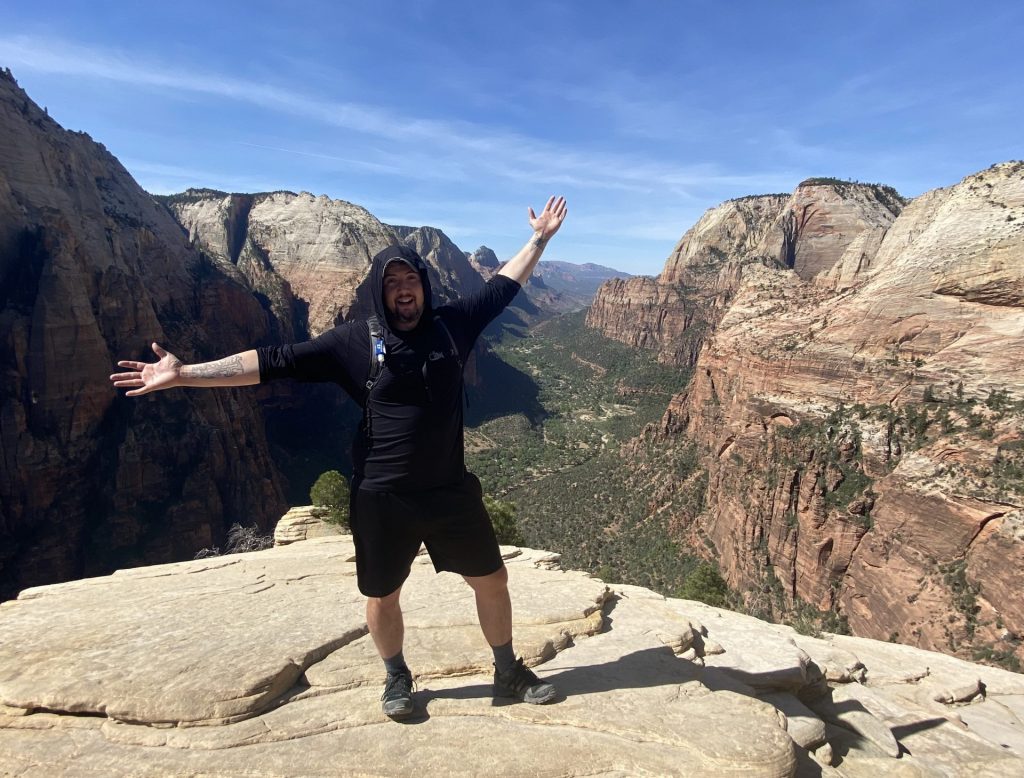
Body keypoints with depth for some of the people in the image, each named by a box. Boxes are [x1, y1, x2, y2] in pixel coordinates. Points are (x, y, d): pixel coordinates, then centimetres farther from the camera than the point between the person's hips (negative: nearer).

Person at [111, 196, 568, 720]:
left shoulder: (452, 323, -1)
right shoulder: (355, 341, -8)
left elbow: (502, 286, 12)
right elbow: (275, 363, -10)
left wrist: (540, 239, 18)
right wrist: (184, 374, -14)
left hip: (452, 491, 3)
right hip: (383, 499, -2)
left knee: (491, 580, 14)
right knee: (382, 597, 15)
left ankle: (509, 672, 40)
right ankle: (397, 678, 46)